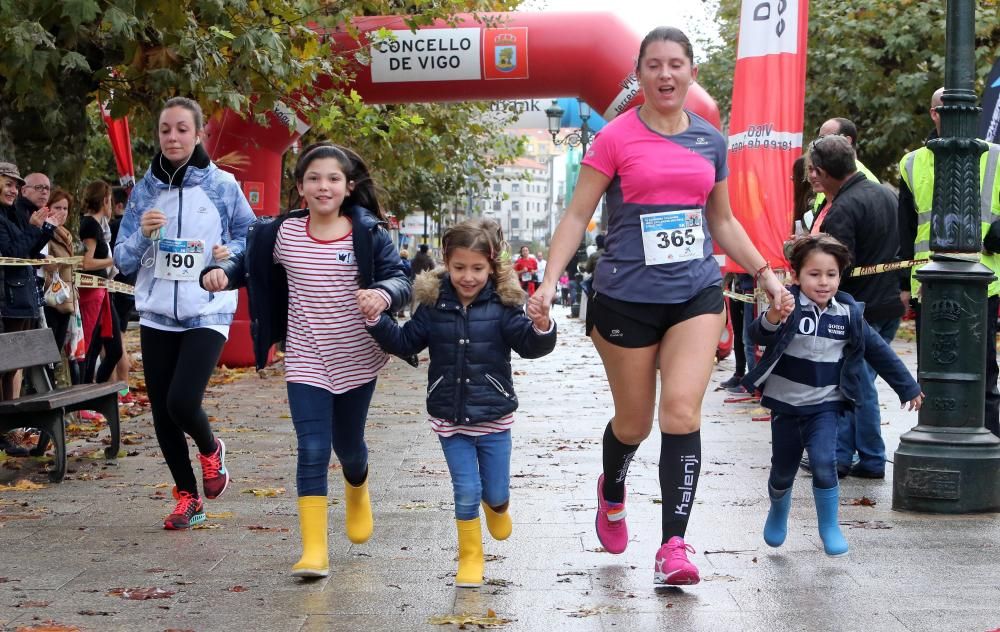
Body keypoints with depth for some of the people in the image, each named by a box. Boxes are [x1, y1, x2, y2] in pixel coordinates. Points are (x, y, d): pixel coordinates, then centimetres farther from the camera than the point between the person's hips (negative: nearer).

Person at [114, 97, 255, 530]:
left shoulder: (222, 185, -2)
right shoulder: (145, 189, 4)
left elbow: (250, 236, 9)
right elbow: (123, 261, 5)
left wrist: (230, 254, -12)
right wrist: (142, 234, -15)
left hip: (207, 313, -3)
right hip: (156, 315, 4)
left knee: (182, 402, -19)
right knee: (162, 414, 5)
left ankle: (210, 450, 15)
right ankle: (187, 497, 22)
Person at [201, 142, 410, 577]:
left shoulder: (368, 232, -7)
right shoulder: (284, 233, -2)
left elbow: (399, 278, -13)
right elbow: (249, 263, 11)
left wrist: (383, 294, -36)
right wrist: (218, 274, -10)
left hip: (357, 357, 0)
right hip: (306, 359, 0)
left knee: (348, 446, 17)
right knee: (313, 451, -10)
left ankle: (357, 492, 53)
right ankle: (314, 550, -8)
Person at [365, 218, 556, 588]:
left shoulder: (503, 304, -9)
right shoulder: (434, 304, -2)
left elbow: (528, 345, -18)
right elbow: (406, 342, 6)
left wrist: (541, 328, -39)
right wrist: (376, 322, -8)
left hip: (493, 417, -1)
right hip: (449, 417, 1)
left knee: (496, 493, 10)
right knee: (466, 491, -1)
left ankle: (497, 506, 47)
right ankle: (470, 557, 18)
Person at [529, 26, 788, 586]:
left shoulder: (710, 140, 8)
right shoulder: (616, 138, -4)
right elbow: (578, 215, -4)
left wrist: (764, 272, 14)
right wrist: (550, 280, -15)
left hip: (697, 293, 2)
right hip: (627, 297, -2)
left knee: (682, 413, -14)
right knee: (634, 423, 10)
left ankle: (674, 547, -12)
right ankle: (612, 495, 44)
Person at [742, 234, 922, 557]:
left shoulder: (848, 313, -5)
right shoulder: (790, 307, -14)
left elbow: (878, 350, 7)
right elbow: (758, 336, -32)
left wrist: (907, 387, 13)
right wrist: (772, 318, -55)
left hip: (825, 405, 1)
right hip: (786, 404, 0)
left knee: (824, 461, -19)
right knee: (783, 471, 13)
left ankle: (829, 526, 0)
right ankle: (778, 512, 44)